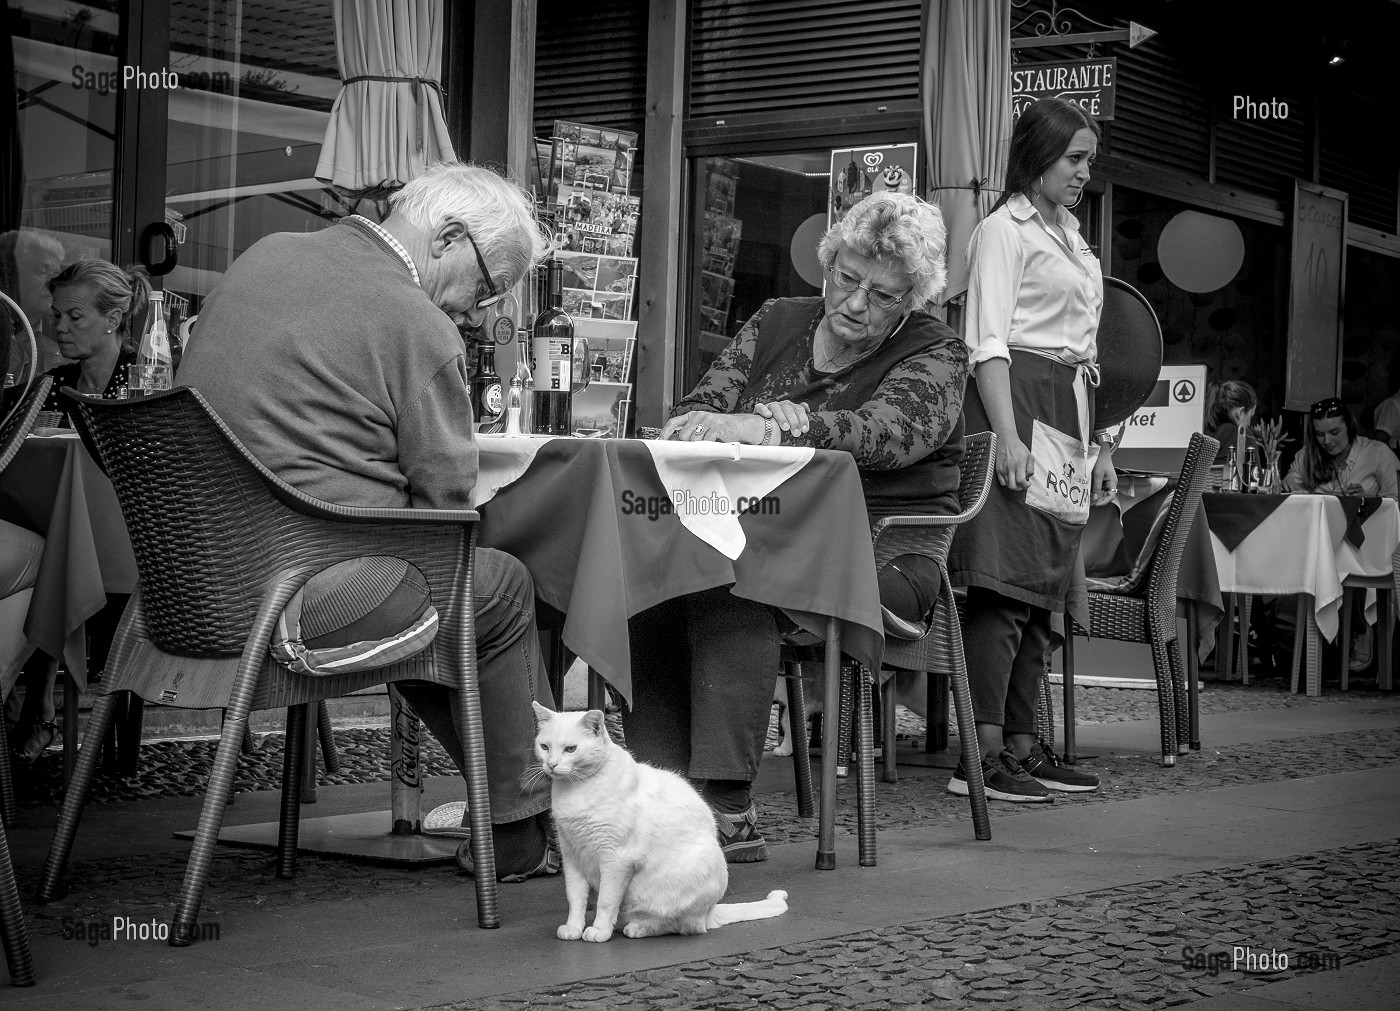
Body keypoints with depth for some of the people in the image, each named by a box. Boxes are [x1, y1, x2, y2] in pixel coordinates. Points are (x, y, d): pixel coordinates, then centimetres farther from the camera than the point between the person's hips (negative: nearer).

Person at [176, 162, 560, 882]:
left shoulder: (263, 255, 13)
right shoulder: (418, 328, -12)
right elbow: (443, 500, -10)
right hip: (301, 597, -8)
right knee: (502, 590, 14)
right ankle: (518, 833, 21)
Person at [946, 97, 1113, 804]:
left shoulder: (1068, 236, 24)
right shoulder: (1005, 229, -3)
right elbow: (987, 343, -12)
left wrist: (1099, 443, 21)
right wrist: (1007, 435, -22)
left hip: (1069, 414, 9)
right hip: (1018, 401, -9)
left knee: (1042, 590, 7)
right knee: (1005, 585, -14)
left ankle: (1022, 745, 11)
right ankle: (981, 756, -16)